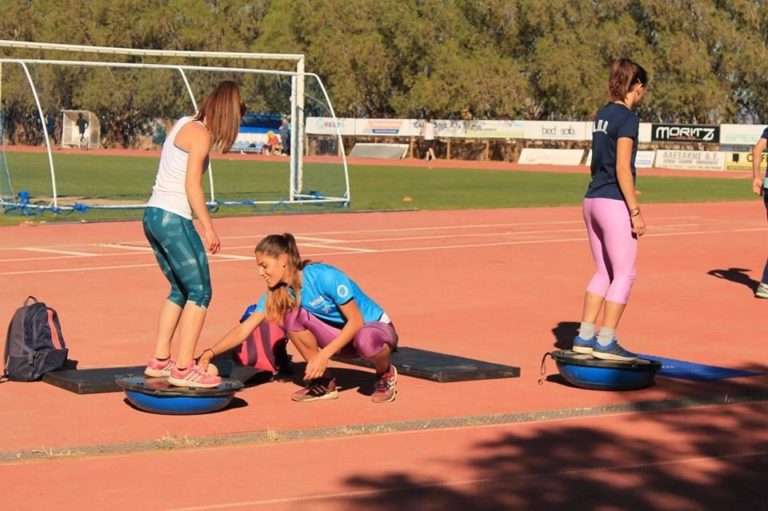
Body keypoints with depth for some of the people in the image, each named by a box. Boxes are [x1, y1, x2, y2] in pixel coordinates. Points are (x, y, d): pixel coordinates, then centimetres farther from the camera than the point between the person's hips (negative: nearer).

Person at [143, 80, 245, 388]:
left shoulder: (182, 125, 17)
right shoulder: (201, 134, -9)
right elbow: (192, 186, -15)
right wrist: (208, 227, -11)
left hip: (153, 215, 9)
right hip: (173, 218, -9)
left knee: (181, 290, 19)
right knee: (200, 293, -4)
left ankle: (160, 360, 20)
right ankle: (183, 369, -7)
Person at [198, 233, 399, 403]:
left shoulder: (326, 277, -27)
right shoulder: (277, 292, -7)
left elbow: (356, 321, -25)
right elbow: (245, 328, -9)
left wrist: (324, 355, -32)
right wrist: (211, 352, -23)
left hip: (376, 327, -6)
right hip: (341, 335, 6)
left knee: (365, 340, -43)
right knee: (292, 316, -19)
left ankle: (386, 374, -6)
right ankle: (322, 382, -3)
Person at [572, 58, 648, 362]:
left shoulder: (602, 115, 12)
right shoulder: (628, 118, -12)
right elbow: (622, 168, -17)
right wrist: (635, 211, -15)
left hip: (592, 200, 8)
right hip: (615, 204, -8)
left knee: (604, 272, 16)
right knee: (625, 274, 0)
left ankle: (584, 338, 16)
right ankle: (605, 343, -2)